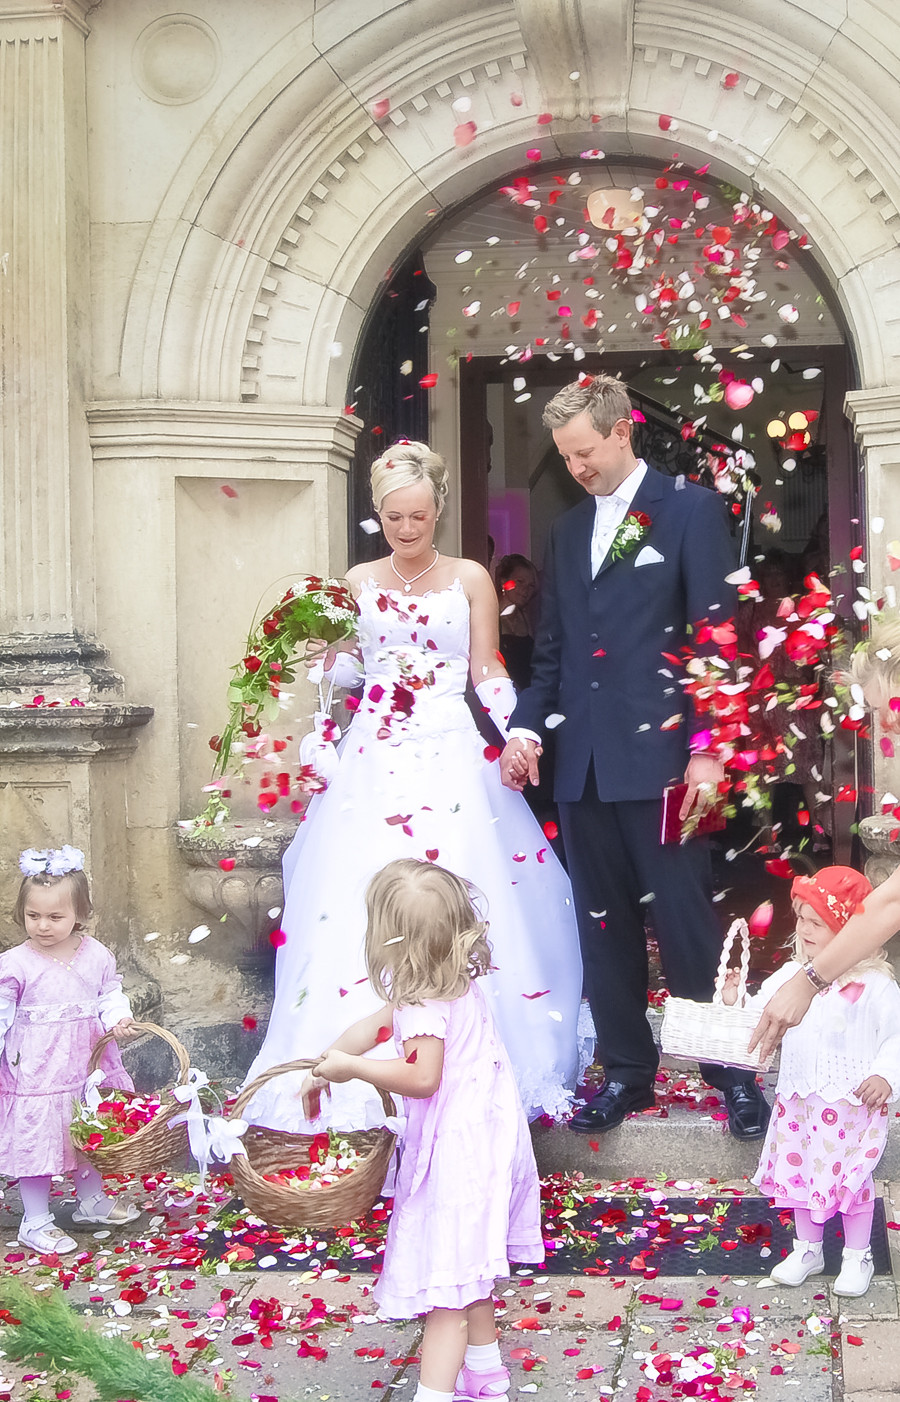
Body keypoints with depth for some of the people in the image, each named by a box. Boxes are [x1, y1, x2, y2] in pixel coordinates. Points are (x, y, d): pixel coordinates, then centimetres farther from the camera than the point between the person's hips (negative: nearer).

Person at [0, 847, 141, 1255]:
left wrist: (118, 1020, -16)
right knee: (36, 1140, 2)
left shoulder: (97, 956, -5)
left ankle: (92, 1201, 42)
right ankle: (36, 1222, 18)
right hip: (36, 1071, -4)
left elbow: (111, 995, 4)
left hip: (86, 1065, 4)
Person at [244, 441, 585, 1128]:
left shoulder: (471, 578, 6)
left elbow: (487, 671, 5)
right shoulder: (359, 582, 12)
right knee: (358, 910, -6)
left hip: (454, 761, -2)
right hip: (375, 759, 2)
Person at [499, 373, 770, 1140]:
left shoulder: (691, 509, -1)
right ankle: (627, 1071, 21)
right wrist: (526, 724, 3)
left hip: (659, 755, -6)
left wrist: (707, 749, -12)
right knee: (604, 926, 10)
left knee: (686, 920, -2)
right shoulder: (568, 530, 17)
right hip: (583, 762, 6)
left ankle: (733, 1072, 13)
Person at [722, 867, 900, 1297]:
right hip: (799, 1100, 5)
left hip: (853, 1105, -5)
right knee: (798, 1173, 14)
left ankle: (857, 1257, 25)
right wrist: (735, 1001, -12)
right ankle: (808, 1250, 33)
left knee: (852, 1179, 6)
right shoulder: (791, 975, 1)